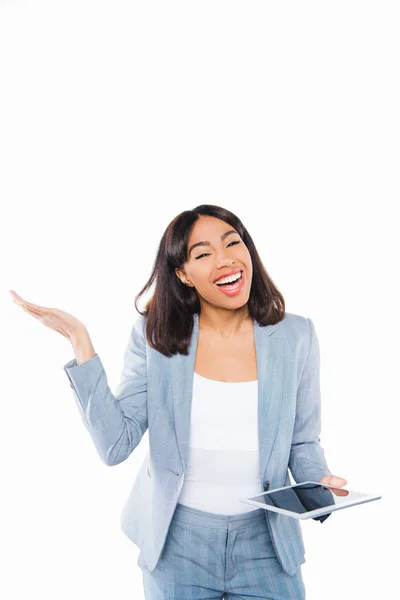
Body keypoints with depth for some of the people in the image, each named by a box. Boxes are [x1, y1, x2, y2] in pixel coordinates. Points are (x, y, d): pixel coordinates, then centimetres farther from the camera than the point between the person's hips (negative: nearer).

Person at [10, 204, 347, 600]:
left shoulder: (295, 336, -4)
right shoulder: (155, 335, -6)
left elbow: (303, 441, 6)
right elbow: (116, 445, -13)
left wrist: (320, 483, -15)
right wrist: (81, 344, -18)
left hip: (265, 541, 1)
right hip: (177, 540, 0)